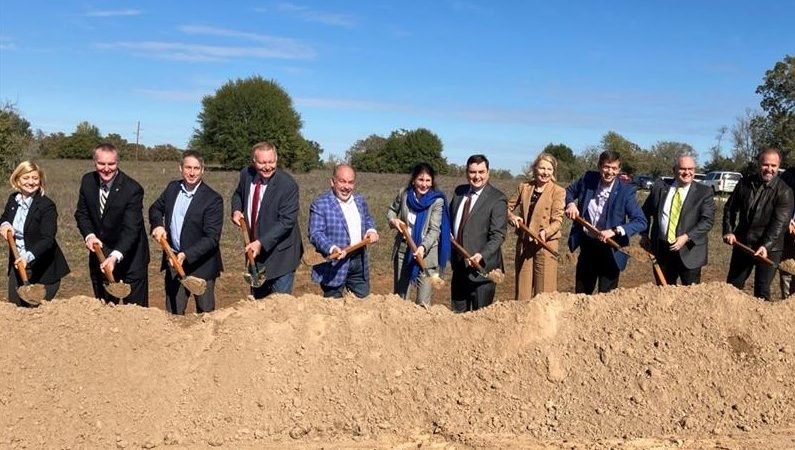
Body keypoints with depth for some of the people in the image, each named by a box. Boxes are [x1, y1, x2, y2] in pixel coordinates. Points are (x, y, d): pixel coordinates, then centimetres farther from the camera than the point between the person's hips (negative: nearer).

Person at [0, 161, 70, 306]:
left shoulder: (47, 206, -18)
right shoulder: (13, 199, 3)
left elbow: (47, 239, -26)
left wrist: (29, 256, -42)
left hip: (43, 269, -6)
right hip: (17, 264, 6)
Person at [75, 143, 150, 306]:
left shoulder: (132, 189, -23)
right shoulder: (87, 181, -5)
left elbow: (131, 228, -27)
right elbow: (81, 213, 4)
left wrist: (115, 256, -39)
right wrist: (89, 235, -15)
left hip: (129, 257, -5)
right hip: (99, 254, 5)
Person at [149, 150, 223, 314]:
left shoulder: (213, 199, -15)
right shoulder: (172, 188, 3)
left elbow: (212, 237, -18)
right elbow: (155, 208, 20)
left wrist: (187, 255, -28)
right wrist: (157, 225, -2)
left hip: (201, 264, -5)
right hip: (173, 260, 5)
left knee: (205, 312, 7)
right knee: (173, 312, 13)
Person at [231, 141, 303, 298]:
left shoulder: (288, 184, -21)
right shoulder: (246, 175, -4)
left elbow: (287, 221, -23)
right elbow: (238, 194, 18)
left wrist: (261, 243, -28)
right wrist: (236, 210, -4)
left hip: (279, 254, -6)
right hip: (255, 250, 6)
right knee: (257, 299, 19)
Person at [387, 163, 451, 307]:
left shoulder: (437, 201, -15)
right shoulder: (404, 193, -3)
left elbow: (434, 230, -19)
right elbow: (392, 210, 15)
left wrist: (423, 247, -35)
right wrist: (393, 220, -7)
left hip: (425, 252, -4)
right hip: (403, 249, 4)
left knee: (423, 301, -7)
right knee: (399, 295, 16)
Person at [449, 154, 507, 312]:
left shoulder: (497, 199, -12)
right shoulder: (459, 192, 7)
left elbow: (498, 235, -17)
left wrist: (482, 256, -30)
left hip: (481, 266, -6)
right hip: (459, 264, 6)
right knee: (458, 313, 14)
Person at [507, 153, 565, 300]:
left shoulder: (558, 191, -4)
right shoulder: (524, 187, 7)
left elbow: (557, 219, -10)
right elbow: (508, 206, 15)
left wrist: (546, 232, -29)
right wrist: (511, 217, -7)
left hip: (546, 244, -4)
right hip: (524, 243, 4)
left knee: (544, 291, -2)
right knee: (522, 291, 10)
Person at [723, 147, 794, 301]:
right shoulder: (744, 183, 1)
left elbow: (780, 222, -19)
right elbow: (730, 208, 9)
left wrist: (766, 245, -29)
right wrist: (728, 231, -4)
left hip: (769, 248, -4)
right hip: (742, 243, 4)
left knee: (762, 290, 3)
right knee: (732, 285, 13)